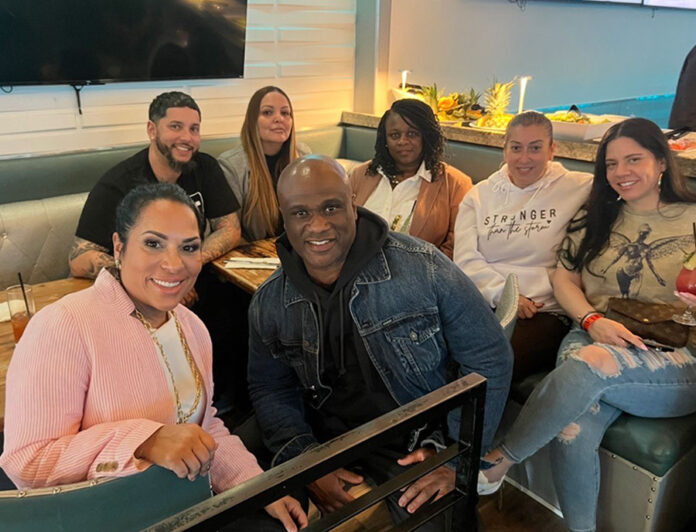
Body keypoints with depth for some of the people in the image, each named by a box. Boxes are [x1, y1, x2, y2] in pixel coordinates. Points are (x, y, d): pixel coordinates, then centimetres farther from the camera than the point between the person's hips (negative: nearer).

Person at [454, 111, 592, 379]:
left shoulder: (578, 188, 8)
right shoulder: (480, 195, 15)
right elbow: (466, 259, 5)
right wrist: (504, 295, -9)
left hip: (546, 312, -2)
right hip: (484, 304, 2)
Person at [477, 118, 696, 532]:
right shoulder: (597, 218, 17)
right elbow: (564, 279, 12)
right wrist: (593, 320, -7)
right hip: (593, 339, 2)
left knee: (590, 363, -36)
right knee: (573, 432, -31)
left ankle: (497, 462, -19)